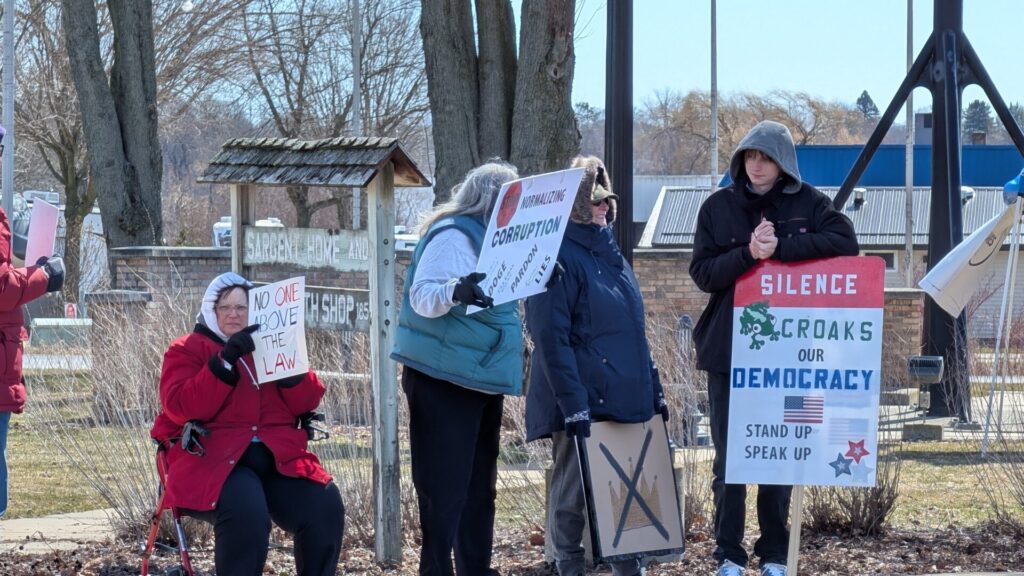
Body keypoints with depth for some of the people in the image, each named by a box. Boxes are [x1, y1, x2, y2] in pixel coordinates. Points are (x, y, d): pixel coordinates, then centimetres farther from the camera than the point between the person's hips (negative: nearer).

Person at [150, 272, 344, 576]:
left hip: (278, 458, 4)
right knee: (246, 513, -36)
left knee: (325, 507, -22)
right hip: (213, 459, -4)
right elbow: (180, 408, -10)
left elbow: (307, 403, 10)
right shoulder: (187, 350, 8)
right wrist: (225, 362, -18)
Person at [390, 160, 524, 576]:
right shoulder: (453, 236, -13)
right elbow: (423, 297, -24)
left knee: (478, 483, 13)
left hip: (481, 379, 10)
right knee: (445, 487, -9)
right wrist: (454, 292, -43)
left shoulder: (489, 238, 16)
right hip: (444, 381, -10)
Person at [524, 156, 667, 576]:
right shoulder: (558, 255, -10)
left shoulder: (609, 253, 16)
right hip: (582, 405, -8)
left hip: (625, 400, 8)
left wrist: (654, 390, 18)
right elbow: (551, 337, -16)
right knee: (574, 494, -2)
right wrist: (572, 403, -22)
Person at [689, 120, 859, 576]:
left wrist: (781, 247, -21)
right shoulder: (719, 206, 3)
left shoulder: (807, 204, 1)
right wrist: (748, 253, -20)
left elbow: (845, 243, -14)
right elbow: (702, 273, -3)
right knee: (728, 458, 3)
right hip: (728, 350, 1)